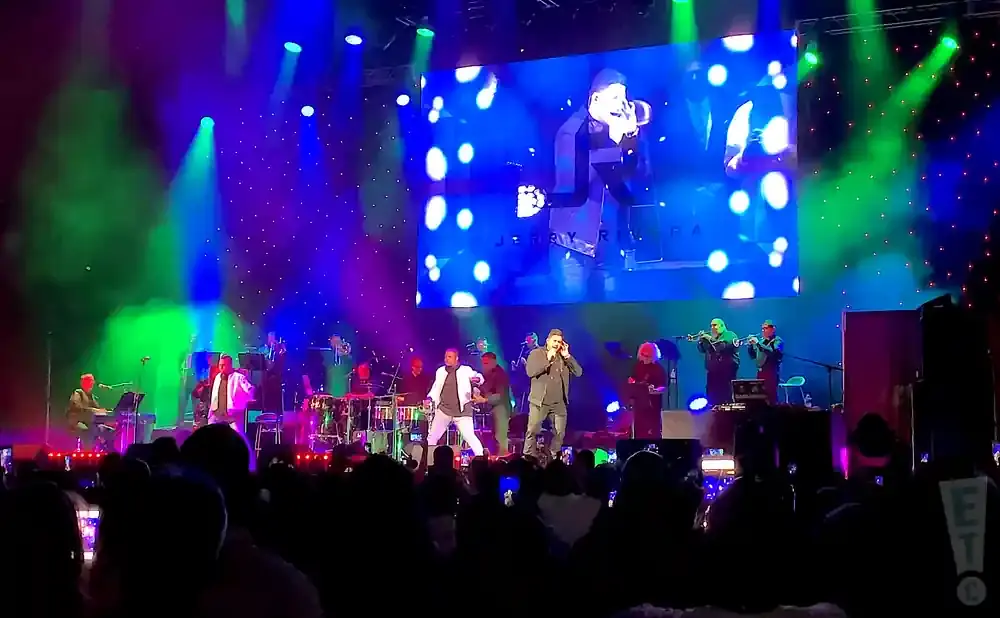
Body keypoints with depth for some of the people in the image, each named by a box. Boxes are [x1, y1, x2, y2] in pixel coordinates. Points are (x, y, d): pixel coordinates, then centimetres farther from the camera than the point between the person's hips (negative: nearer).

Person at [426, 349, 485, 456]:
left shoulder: (465, 370, -2)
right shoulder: (440, 371, 9)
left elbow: (478, 377, -7)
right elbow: (436, 388, 18)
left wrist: (477, 378, -31)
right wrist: (430, 398, 1)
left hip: (462, 411, -4)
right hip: (443, 410, 4)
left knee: (470, 437, -11)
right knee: (432, 436, 4)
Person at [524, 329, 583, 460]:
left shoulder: (564, 357, 11)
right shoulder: (536, 354, -1)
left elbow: (578, 372, 2)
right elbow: (530, 372, -16)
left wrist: (567, 356, -5)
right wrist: (547, 360, -16)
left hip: (559, 403, 4)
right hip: (540, 401, -4)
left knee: (559, 433, 4)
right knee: (532, 432, -7)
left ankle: (553, 458, 16)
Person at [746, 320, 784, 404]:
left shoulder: (778, 341, -4)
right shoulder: (761, 341, 18)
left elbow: (773, 352, -23)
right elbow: (753, 356, 20)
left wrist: (758, 343, -24)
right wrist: (750, 345, 2)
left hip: (772, 373, -7)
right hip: (760, 372, 7)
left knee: (771, 396, -12)